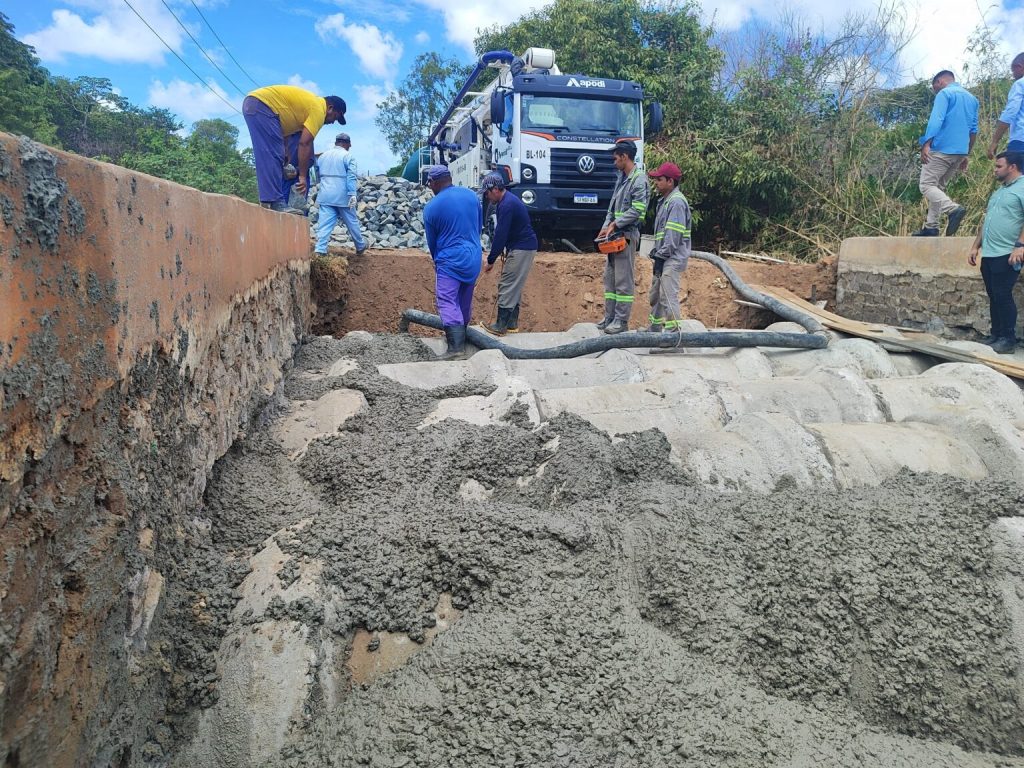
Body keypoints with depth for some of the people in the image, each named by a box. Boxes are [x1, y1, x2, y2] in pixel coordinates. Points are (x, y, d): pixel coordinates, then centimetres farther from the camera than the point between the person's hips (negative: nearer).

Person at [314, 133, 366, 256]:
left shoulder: (323, 156, 14)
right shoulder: (348, 156, -4)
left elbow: (318, 175, 19)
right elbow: (351, 177, -14)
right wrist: (352, 195, -18)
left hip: (325, 196, 4)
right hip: (342, 196, -4)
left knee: (324, 224, -2)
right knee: (352, 222, 11)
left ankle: (320, 251, -13)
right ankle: (360, 247, 26)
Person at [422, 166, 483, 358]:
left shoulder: (431, 208, -9)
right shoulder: (471, 195, 3)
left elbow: (431, 241, 2)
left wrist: (437, 260, 19)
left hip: (450, 260, -5)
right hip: (473, 258, 6)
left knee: (447, 302, -7)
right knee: (465, 301, 17)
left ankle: (456, 346, -20)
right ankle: (460, 335, 32)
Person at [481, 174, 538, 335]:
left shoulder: (507, 205, -20)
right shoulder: (508, 200, 13)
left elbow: (500, 235, -21)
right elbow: (501, 233, 16)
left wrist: (491, 260, -15)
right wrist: (505, 253, 10)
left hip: (522, 249, -10)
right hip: (522, 247, 10)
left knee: (507, 287, -8)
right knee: (514, 287, 14)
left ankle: (501, 326, -5)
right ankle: (512, 323, 20)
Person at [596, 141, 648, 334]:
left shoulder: (638, 180, -10)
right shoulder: (621, 178, 17)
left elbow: (637, 210, -18)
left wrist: (614, 224, -14)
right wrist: (606, 227, 5)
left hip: (627, 235, -9)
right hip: (614, 235, 9)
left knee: (623, 280, -6)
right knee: (610, 277, 11)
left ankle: (621, 321, -2)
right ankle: (610, 317, 17)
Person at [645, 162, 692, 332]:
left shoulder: (677, 201, -14)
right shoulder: (665, 201, 18)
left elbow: (674, 234, -21)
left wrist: (661, 255, -20)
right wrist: (656, 252, 15)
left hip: (673, 258, -11)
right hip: (663, 256, 11)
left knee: (668, 296, -13)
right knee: (655, 294, 17)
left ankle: (672, 331, -9)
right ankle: (655, 328, 28)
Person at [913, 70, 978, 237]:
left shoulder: (944, 93, -3)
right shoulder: (972, 99, 21)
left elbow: (936, 120, -17)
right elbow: (973, 129, 21)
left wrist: (926, 145, -22)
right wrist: (966, 155, 25)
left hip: (942, 149, -8)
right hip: (960, 152, 8)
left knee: (926, 185, -7)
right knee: (938, 187, 13)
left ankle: (953, 209, -30)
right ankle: (931, 226, 5)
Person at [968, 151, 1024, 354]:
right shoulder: (998, 192, 21)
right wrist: (975, 246, 19)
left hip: (1007, 254, -8)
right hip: (989, 254, 8)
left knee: (1002, 295, -8)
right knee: (993, 297, 10)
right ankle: (996, 336, 17)